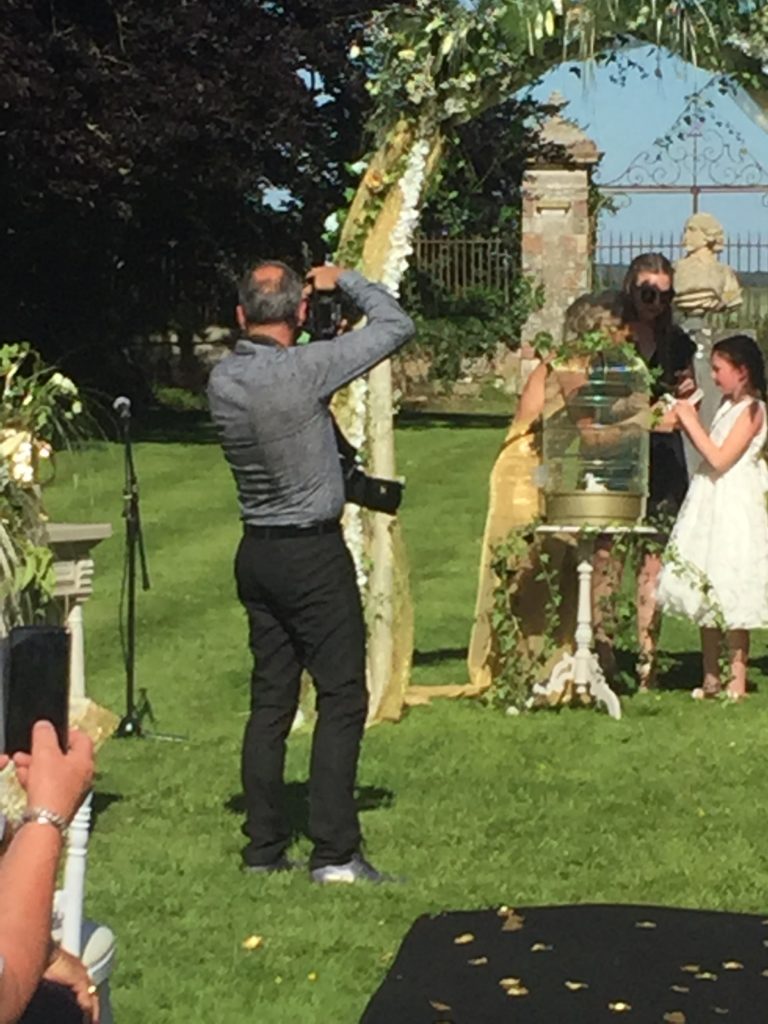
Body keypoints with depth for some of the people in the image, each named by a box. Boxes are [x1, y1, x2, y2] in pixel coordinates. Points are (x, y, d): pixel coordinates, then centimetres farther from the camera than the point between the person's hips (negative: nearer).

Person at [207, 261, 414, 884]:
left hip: (257, 552, 7)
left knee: (271, 699, 11)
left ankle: (264, 849, 15)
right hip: (313, 553, -7)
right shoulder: (305, 369, -18)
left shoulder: (223, 381, 1)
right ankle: (335, 854, -3)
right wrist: (343, 280, 5)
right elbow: (397, 325, -9)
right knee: (342, 697, -2)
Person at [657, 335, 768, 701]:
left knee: (731, 599, -5)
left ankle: (737, 680, 2)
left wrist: (691, 421, -14)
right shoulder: (728, 405, 13)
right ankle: (711, 677, 17)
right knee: (705, 593, 10)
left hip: (734, 509, -9)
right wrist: (687, 423, 3)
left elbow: (720, 458, -20)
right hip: (710, 506, 9)